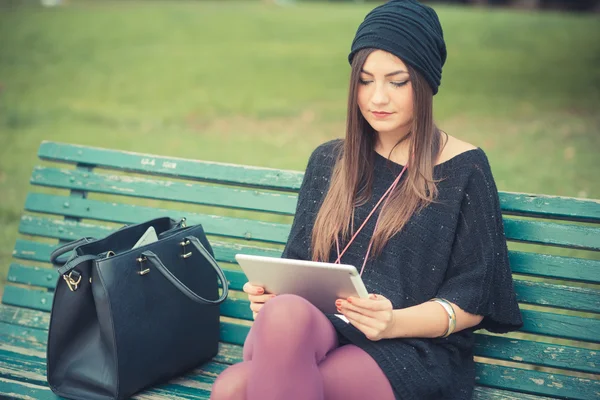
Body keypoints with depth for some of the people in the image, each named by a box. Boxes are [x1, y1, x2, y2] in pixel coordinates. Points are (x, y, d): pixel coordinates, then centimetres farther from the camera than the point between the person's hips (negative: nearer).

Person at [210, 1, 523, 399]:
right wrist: (272, 293, -5)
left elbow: (472, 301, 2)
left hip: (415, 353, -4)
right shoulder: (328, 161, 19)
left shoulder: (464, 168, 5)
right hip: (320, 332, 4)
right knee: (258, 348, -35)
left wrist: (394, 322, -15)